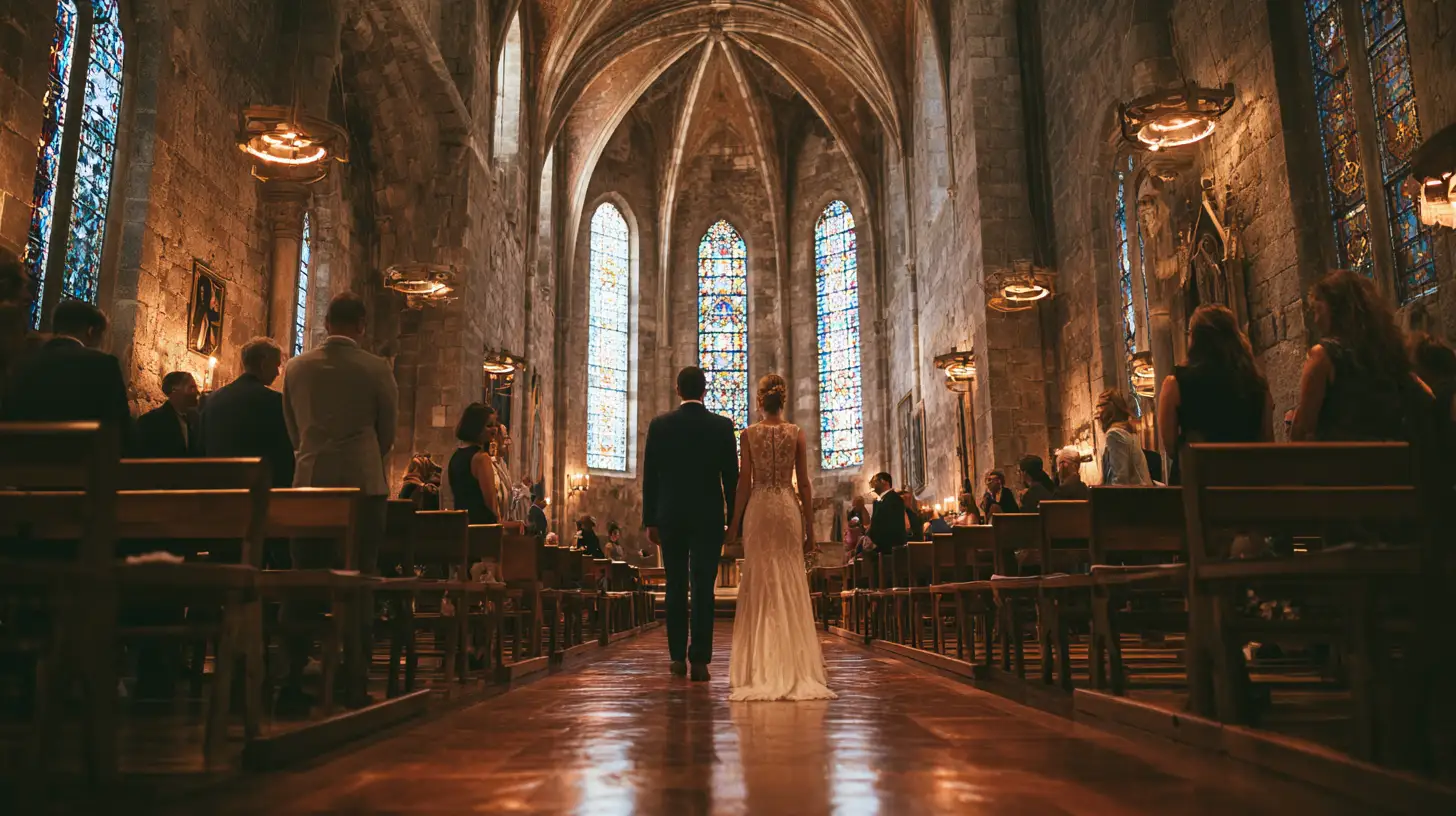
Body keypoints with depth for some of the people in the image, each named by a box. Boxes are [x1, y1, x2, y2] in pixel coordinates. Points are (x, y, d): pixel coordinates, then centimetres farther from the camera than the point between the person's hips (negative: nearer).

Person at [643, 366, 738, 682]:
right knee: (703, 589, -1)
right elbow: (731, 477, -1)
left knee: (676, 587, 12)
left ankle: (678, 656, 17)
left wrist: (650, 520, 6)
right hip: (709, 517, -1)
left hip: (670, 517, 1)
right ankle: (699, 660, -3)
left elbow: (650, 477, 0)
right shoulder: (723, 426, -2)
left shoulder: (659, 425, -1)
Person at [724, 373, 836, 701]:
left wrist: (734, 523, 4)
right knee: (791, 585, 5)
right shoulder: (796, 433, 2)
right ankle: (795, 669, 5)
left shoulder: (750, 433, -1)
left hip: (758, 509, -1)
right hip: (788, 508, 1)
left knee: (759, 584, 4)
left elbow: (744, 482, -2)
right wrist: (810, 527, 7)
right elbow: (804, 484, 2)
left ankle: (762, 669, 4)